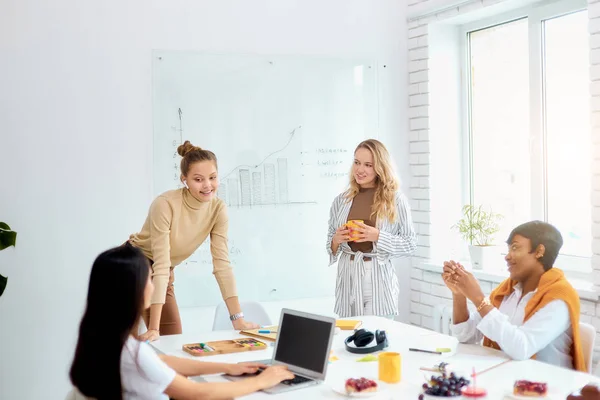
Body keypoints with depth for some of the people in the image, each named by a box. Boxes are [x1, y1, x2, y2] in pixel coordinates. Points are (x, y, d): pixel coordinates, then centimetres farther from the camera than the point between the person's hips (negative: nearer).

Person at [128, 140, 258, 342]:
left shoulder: (218, 209, -15)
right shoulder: (165, 204, -31)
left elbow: (222, 262, -15)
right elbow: (161, 265, -34)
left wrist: (237, 317, -21)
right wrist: (154, 328, -35)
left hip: (164, 274, 5)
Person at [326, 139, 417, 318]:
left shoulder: (396, 199, -3)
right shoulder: (341, 201, 5)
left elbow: (410, 244, -2)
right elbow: (330, 245, 13)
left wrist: (377, 236, -15)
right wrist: (336, 240, -9)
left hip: (379, 281, -3)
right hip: (348, 279, 3)